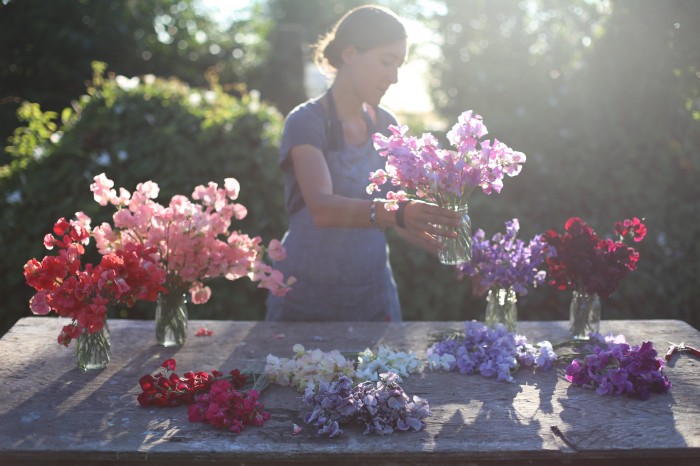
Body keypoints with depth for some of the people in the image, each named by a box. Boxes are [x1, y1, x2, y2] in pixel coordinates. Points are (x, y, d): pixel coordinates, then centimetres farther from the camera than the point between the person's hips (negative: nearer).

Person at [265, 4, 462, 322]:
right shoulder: (306, 122, -14)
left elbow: (389, 213, 10)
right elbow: (322, 208, -30)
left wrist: (445, 247, -8)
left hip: (373, 294, 5)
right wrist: (397, 213, -45)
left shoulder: (386, 124, 5)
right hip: (308, 299, -5)